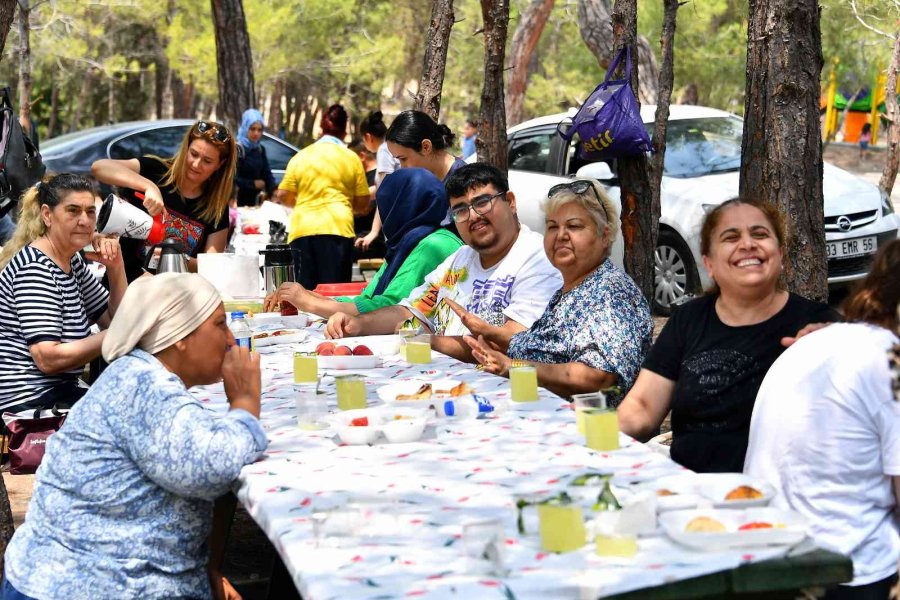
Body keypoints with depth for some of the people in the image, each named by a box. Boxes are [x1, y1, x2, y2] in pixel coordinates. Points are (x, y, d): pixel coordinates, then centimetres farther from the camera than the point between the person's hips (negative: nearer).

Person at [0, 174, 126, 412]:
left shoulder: (72, 261, 10)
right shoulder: (35, 268, -18)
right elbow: (48, 359, -25)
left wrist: (116, 267, 0)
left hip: (59, 390, 9)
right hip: (29, 402, -9)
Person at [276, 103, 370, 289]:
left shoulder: (300, 157, 12)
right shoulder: (351, 158, 7)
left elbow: (283, 196, 10)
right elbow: (362, 203, 7)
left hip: (302, 230, 2)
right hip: (337, 228, -2)